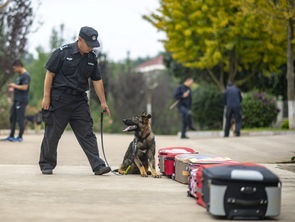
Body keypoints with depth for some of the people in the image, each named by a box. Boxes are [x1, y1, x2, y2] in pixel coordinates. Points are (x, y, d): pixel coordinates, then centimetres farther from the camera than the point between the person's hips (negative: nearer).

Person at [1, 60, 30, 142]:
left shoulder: (26, 75, -13)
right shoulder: (20, 75, 17)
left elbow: (25, 87, -21)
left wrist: (15, 86, -10)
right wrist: (13, 88, 11)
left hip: (22, 100, -10)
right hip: (16, 100, 10)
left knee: (20, 118, -5)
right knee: (12, 118, 12)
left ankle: (20, 137, 1)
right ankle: (11, 136, 19)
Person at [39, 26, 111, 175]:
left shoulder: (91, 58, 9)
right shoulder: (63, 52, -7)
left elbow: (97, 80, 14)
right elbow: (50, 74, -6)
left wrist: (103, 102, 13)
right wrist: (46, 97, -9)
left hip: (79, 100, 4)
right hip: (59, 98, -4)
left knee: (87, 133, -1)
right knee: (52, 133, 3)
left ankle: (97, 165, -5)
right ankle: (46, 165, 16)